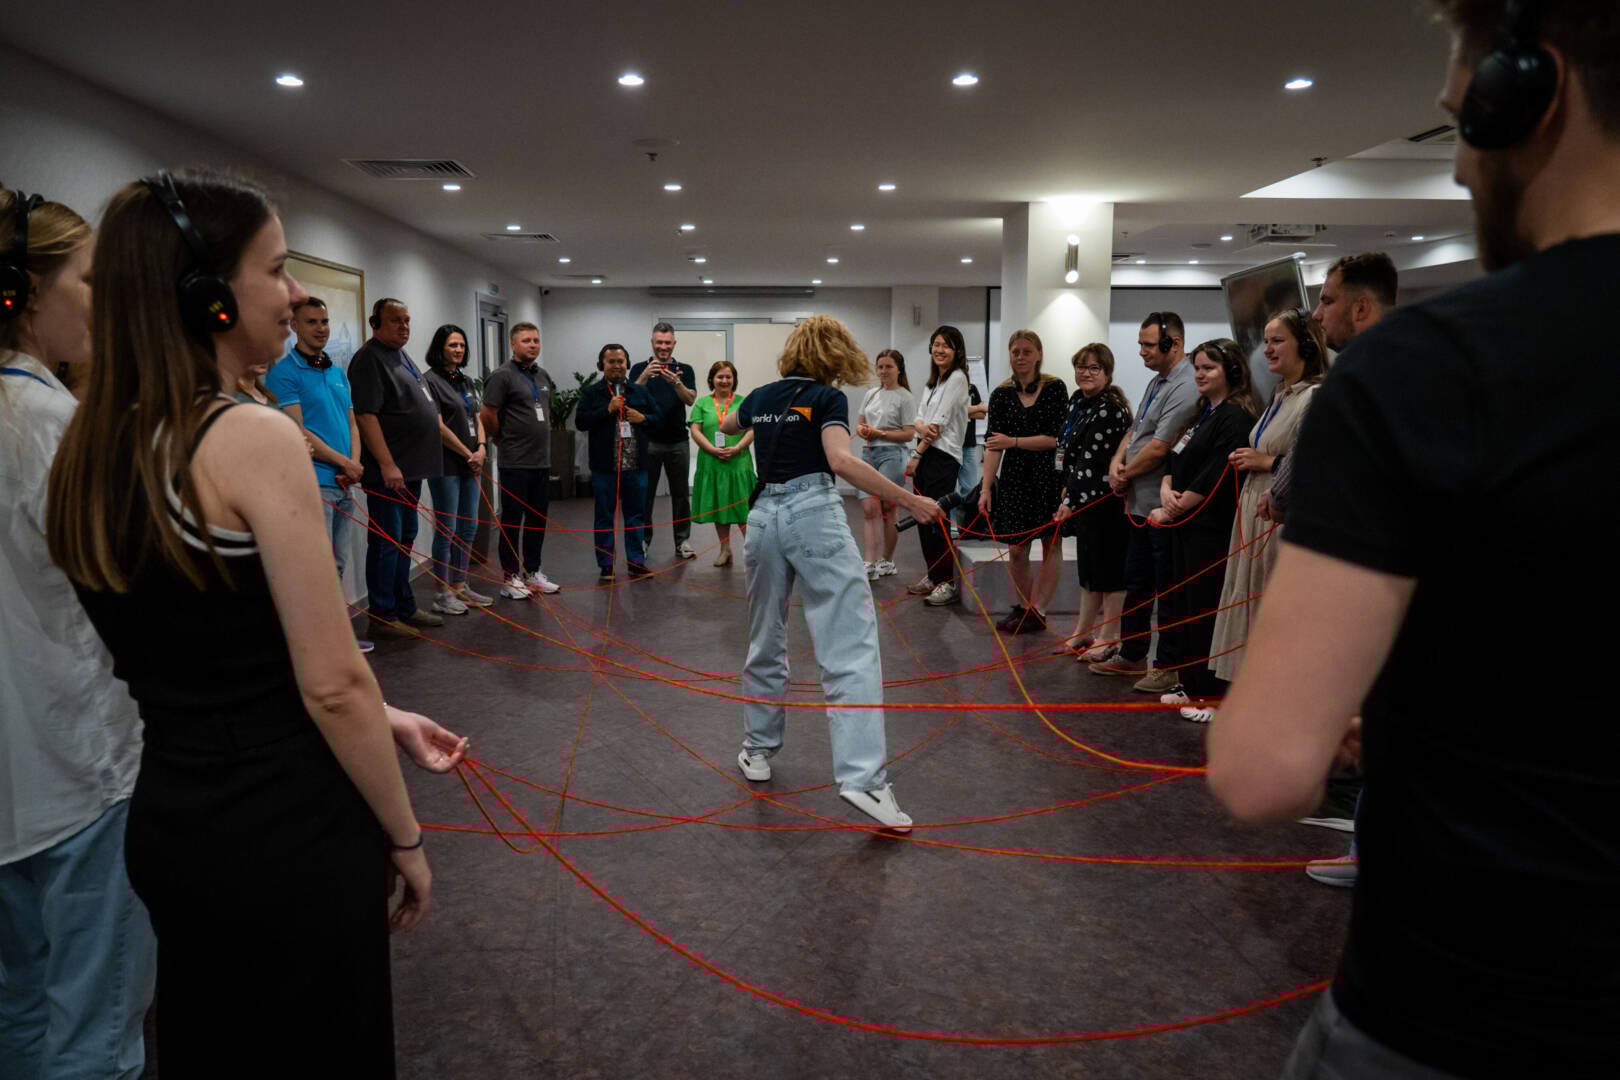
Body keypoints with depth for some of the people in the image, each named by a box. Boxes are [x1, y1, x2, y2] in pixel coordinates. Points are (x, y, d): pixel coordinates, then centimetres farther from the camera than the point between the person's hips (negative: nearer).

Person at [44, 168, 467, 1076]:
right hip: (288, 833, -7)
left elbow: (206, 657, 10)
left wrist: (382, 717, 16)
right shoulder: (255, 438, -19)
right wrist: (406, 838, -7)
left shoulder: (90, 448, 5)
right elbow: (332, 686, -20)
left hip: (167, 821, 8)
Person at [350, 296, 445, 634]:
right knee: (387, 542, -3)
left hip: (411, 468, 9)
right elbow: (365, 415, -20)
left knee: (405, 539, 15)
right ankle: (383, 615, 4)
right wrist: (387, 464, -24)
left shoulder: (403, 357, 18)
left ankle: (405, 607, 25)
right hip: (388, 471, -9)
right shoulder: (369, 359, -11)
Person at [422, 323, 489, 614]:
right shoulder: (431, 380, -8)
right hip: (446, 465, -7)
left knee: (468, 528, 10)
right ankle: (443, 593, 6)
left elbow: (477, 419, 15)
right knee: (447, 530, -3)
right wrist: (468, 454, -9)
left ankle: (460, 586, 20)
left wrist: (481, 449, -3)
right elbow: (439, 427, -14)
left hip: (471, 465, 8)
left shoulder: (466, 381, 15)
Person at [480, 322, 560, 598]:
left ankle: (532, 572, 23)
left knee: (538, 520, 12)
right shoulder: (503, 375, -9)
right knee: (512, 520, 0)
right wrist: (506, 441, 1)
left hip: (542, 461, 7)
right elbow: (488, 416, -10)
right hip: (515, 463, -7)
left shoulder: (543, 376, 13)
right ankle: (510, 578, 8)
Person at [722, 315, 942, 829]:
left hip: (765, 516, 6)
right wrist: (910, 500, -15)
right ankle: (863, 777, -19)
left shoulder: (761, 397, 16)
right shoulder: (828, 397, -1)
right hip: (814, 515, -6)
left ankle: (758, 750, 32)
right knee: (851, 648, -10)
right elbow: (842, 462, -17)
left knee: (765, 642, 20)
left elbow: (726, 426, 38)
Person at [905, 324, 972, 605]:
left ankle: (950, 583, -2)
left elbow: (941, 422, -13)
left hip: (943, 456, -8)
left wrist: (917, 454, -10)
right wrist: (921, 426, -15)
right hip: (925, 455, 8)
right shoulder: (933, 380, 17)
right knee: (923, 518, 10)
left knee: (936, 519, -8)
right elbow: (920, 416, 10)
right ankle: (933, 576, 20)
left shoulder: (957, 378, -8)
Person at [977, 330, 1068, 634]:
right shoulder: (1001, 395, 2)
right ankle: (1020, 607, 18)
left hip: (1050, 475, -2)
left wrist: (1013, 441, -11)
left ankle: (1037, 610, 11)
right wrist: (986, 487, -8)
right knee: (1016, 549, 3)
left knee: (1051, 544, 3)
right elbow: (993, 445, -2)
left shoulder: (1055, 388, -5)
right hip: (1015, 477, 2)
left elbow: (1056, 438, -11)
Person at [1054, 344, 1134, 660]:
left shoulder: (1110, 409, -17)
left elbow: (1092, 460, -21)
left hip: (1106, 501, -9)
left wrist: (1070, 501, -21)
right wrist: (1068, 492, 17)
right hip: (1085, 500, 9)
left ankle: (1109, 639, 9)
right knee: (1088, 565, 16)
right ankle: (1083, 633, 27)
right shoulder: (1078, 399, 11)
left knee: (1108, 566, 0)